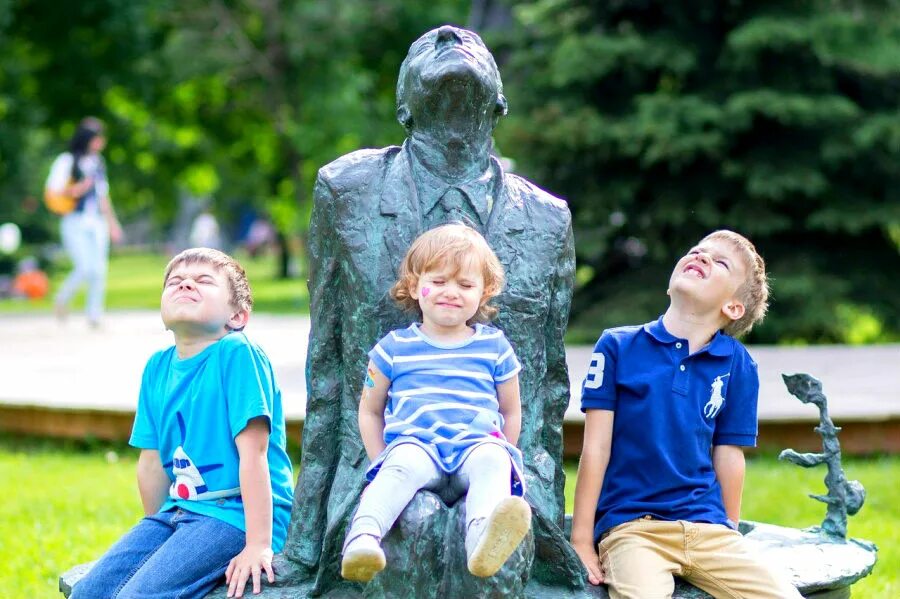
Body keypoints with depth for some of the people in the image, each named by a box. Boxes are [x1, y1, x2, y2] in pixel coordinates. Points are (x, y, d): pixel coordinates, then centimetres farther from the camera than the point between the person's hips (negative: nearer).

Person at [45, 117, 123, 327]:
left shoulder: (98, 162, 16)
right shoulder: (67, 161, -3)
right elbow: (53, 190, -8)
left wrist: (112, 222, 21)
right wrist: (74, 190, -23)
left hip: (97, 223, 6)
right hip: (75, 223, -6)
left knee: (99, 269, -3)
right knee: (85, 267, -17)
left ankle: (94, 314, 3)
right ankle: (62, 299, 7)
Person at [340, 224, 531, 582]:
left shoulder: (494, 347, 17)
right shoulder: (394, 348, 15)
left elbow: (511, 412, 23)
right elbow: (370, 410, 21)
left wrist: (500, 461, 10)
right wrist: (381, 461, 8)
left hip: (476, 445, 0)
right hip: (413, 444, 0)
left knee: (491, 459, -36)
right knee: (405, 464, -36)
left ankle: (484, 538, -65)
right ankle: (363, 538, -56)